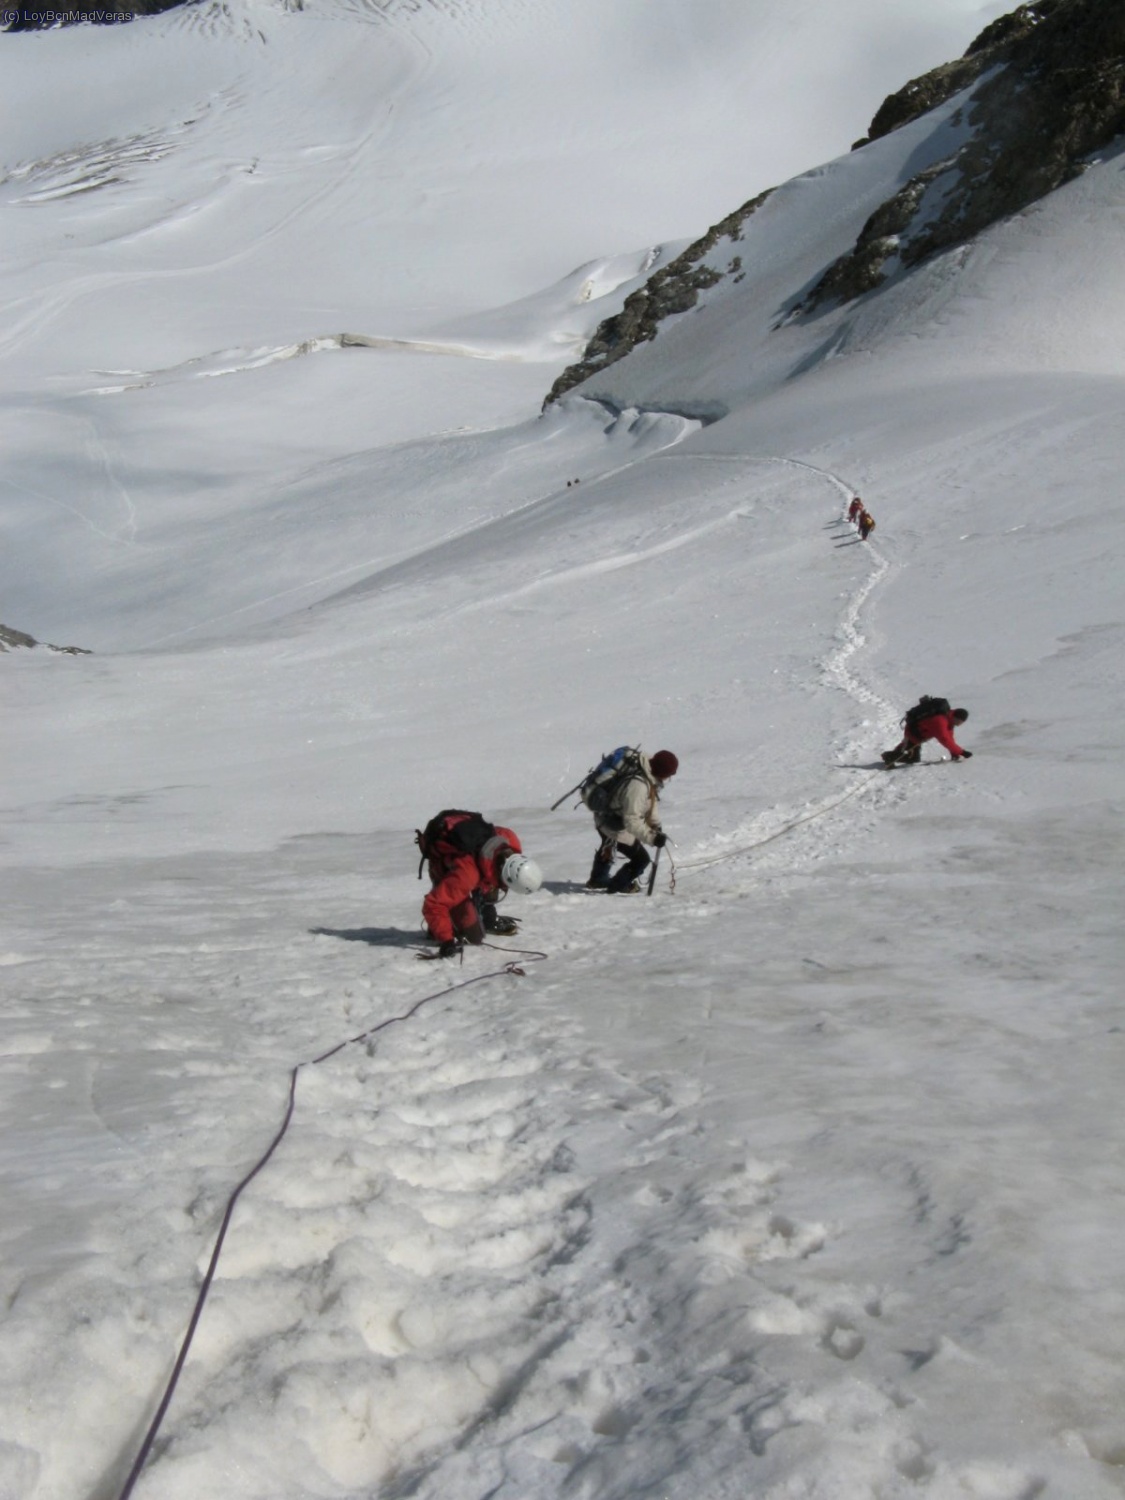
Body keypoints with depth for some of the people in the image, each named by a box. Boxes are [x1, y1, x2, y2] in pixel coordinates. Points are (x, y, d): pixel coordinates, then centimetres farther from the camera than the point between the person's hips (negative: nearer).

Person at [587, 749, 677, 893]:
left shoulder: (646, 769, -12)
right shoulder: (637, 785, -41)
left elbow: (648, 801, 5)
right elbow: (631, 820, -39)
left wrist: (655, 824, 5)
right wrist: (652, 837, -39)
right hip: (615, 827, -10)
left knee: (608, 847, 35)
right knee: (642, 859, -2)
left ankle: (598, 879, 61)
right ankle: (617, 886, 22)